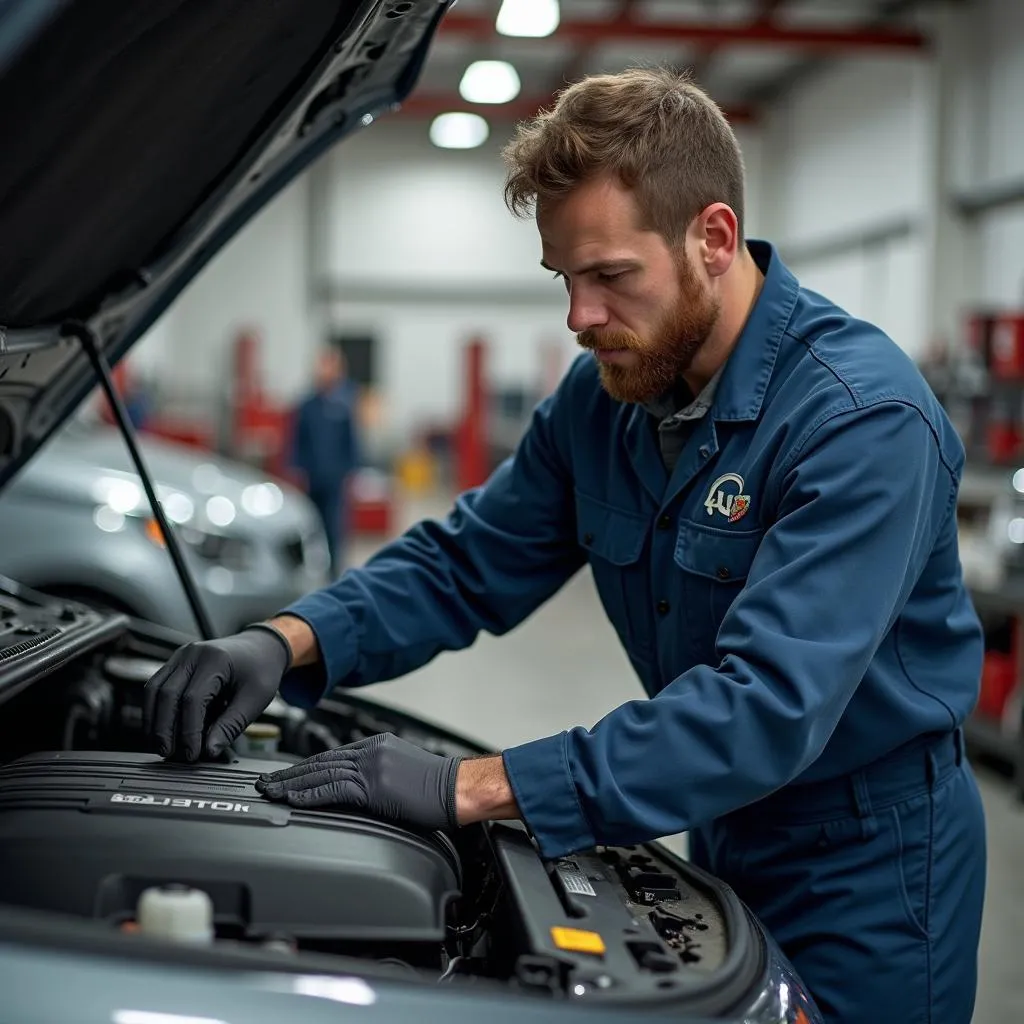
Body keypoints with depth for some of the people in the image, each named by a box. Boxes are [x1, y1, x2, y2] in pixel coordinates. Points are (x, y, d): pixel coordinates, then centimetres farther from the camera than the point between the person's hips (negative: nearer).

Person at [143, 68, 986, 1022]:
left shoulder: (864, 416, -27)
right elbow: (463, 564, 1)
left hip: (866, 858, -6)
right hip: (727, 830, 6)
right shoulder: (605, 392, -4)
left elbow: (769, 704, -35)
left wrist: (472, 786, -38)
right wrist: (290, 640, -19)